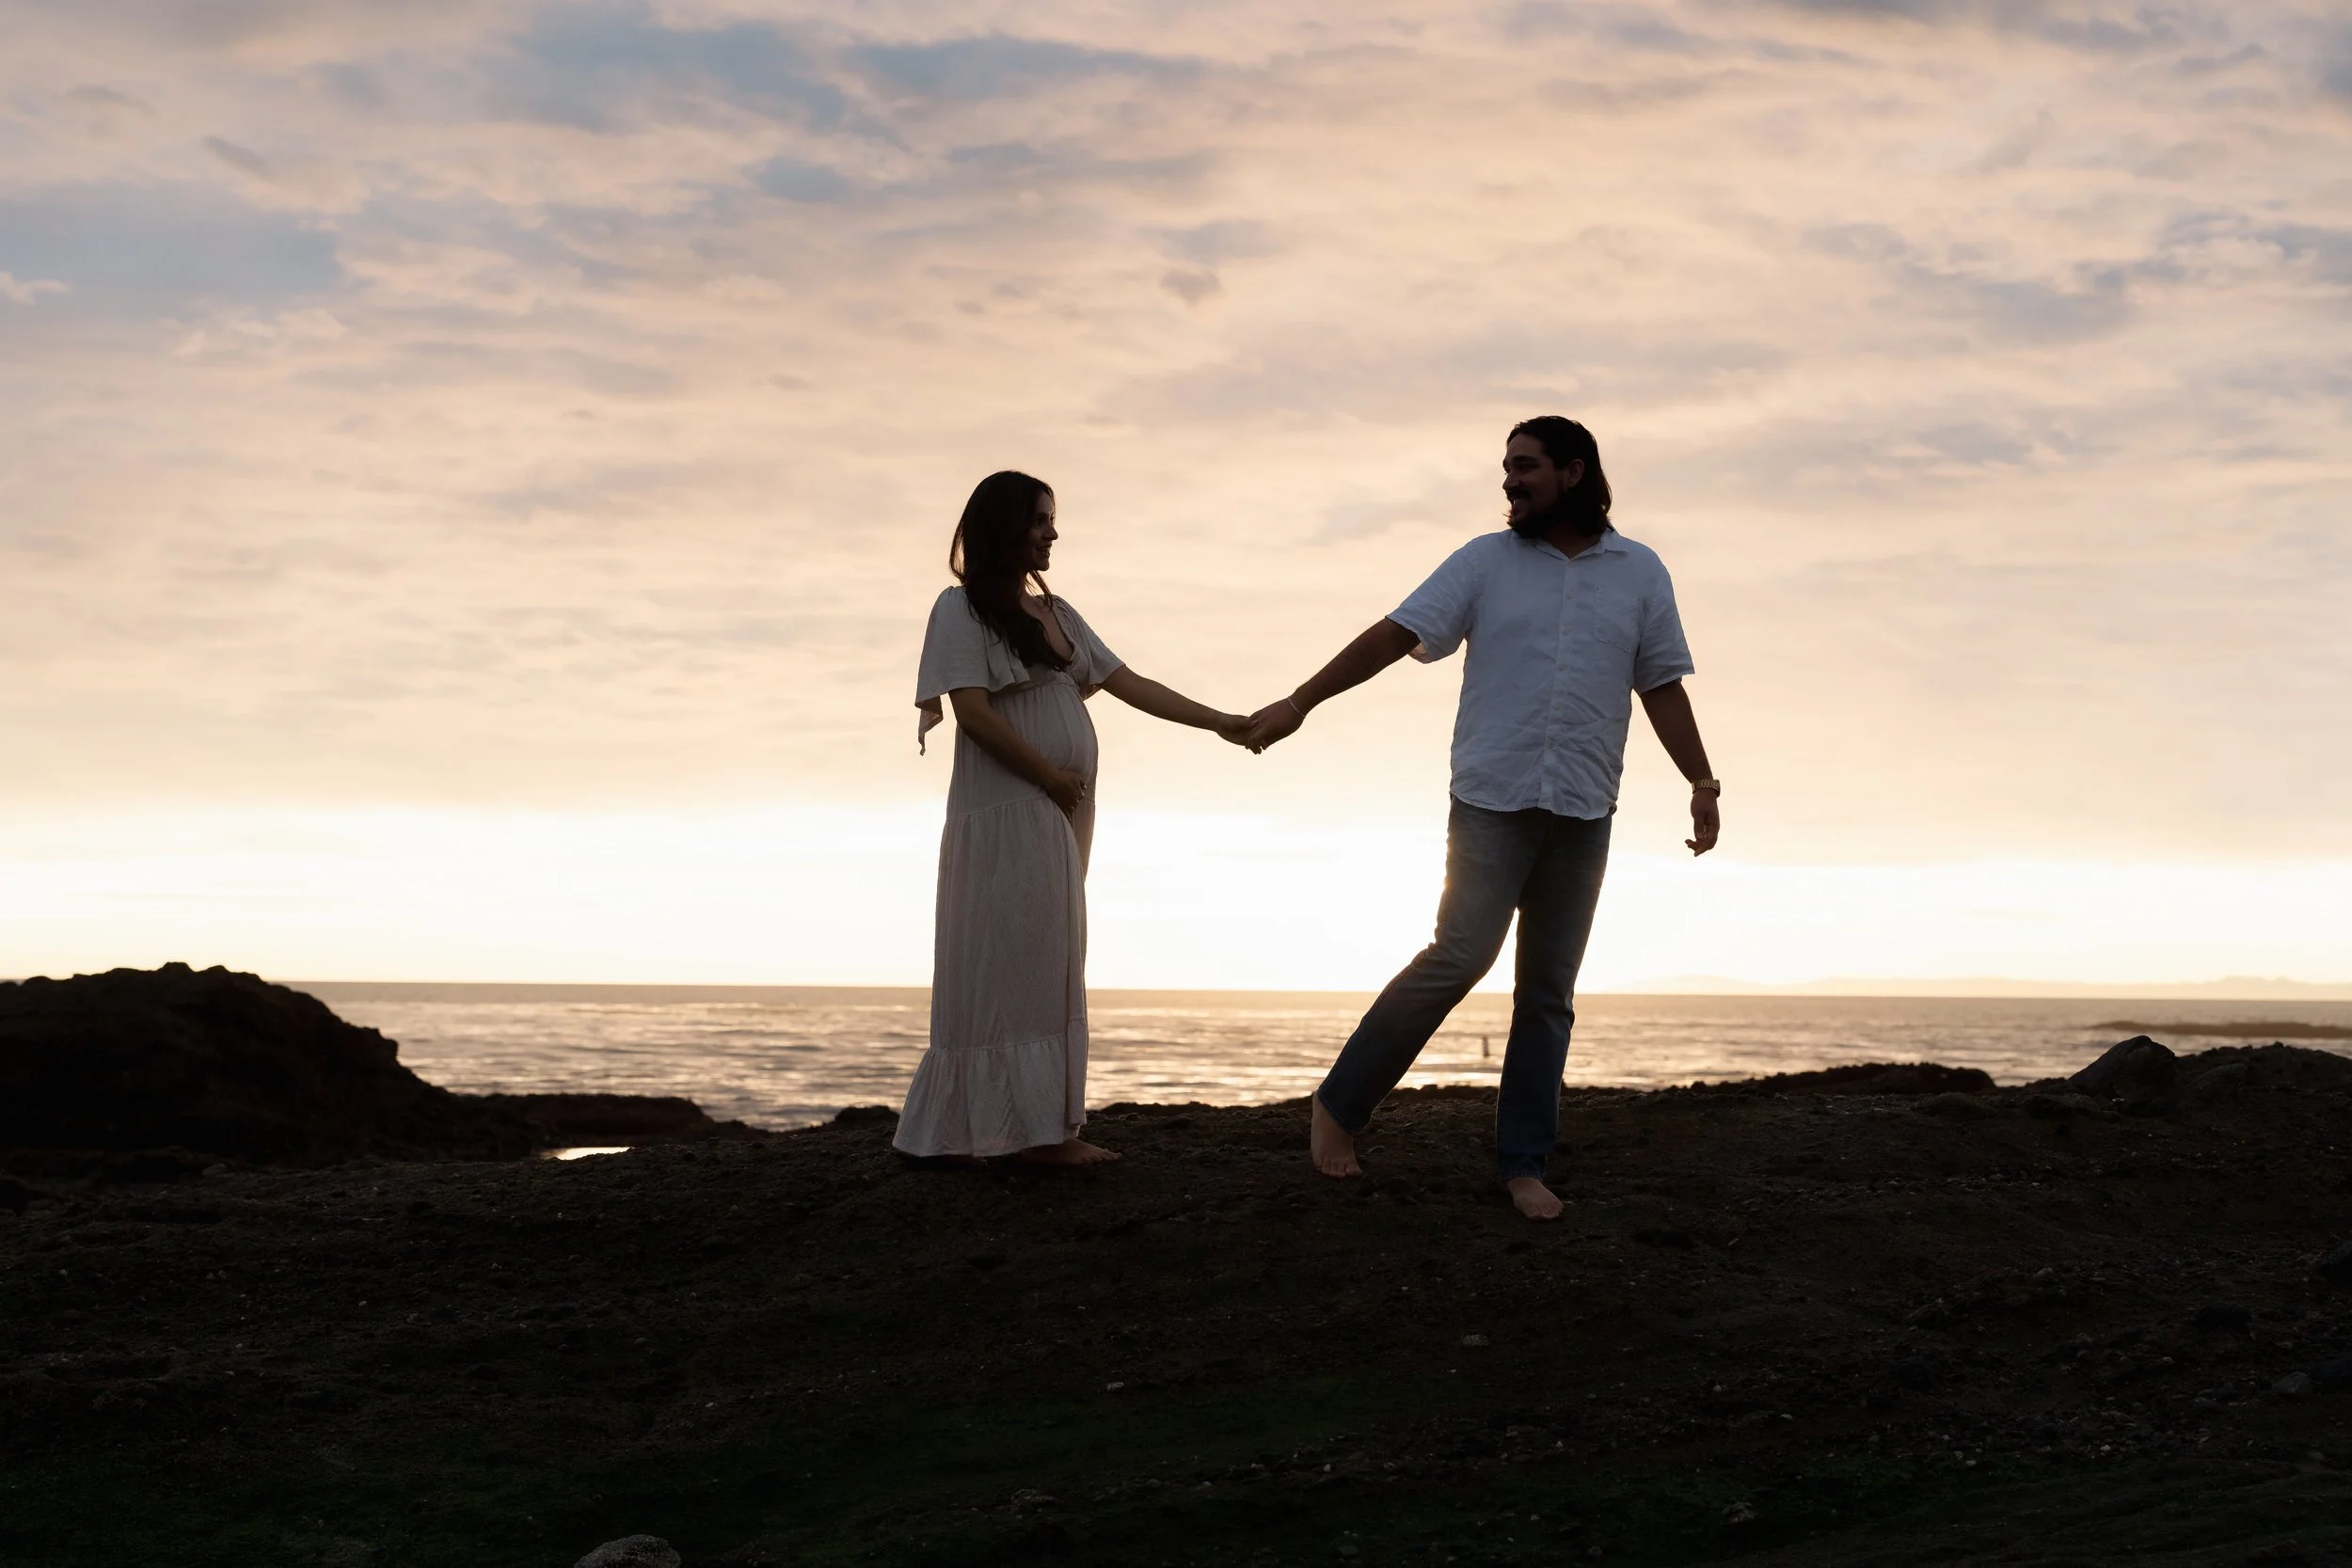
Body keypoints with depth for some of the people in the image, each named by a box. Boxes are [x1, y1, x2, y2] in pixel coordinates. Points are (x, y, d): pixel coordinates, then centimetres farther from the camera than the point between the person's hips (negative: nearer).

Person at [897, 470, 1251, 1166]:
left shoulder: (1057, 613, 17)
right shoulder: (962, 608, -5)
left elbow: (1129, 685, 15)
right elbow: (974, 711, -14)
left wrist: (1221, 723, 9)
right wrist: (1053, 778, -10)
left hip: (1060, 817, 8)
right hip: (1004, 813, -8)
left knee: (1046, 971, 7)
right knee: (1002, 968, -7)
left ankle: (1041, 1126, 10)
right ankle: (1036, 1129, -7)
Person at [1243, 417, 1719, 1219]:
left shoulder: (1640, 573, 7)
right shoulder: (1485, 561, 3)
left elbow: (1663, 689, 10)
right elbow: (1393, 636, -1)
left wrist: (1702, 785, 3)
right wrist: (1299, 702, -7)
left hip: (1581, 814, 2)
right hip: (1492, 800, -2)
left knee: (1548, 991, 5)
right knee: (1459, 958, -14)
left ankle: (1523, 1164, 13)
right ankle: (1340, 1102, 1)